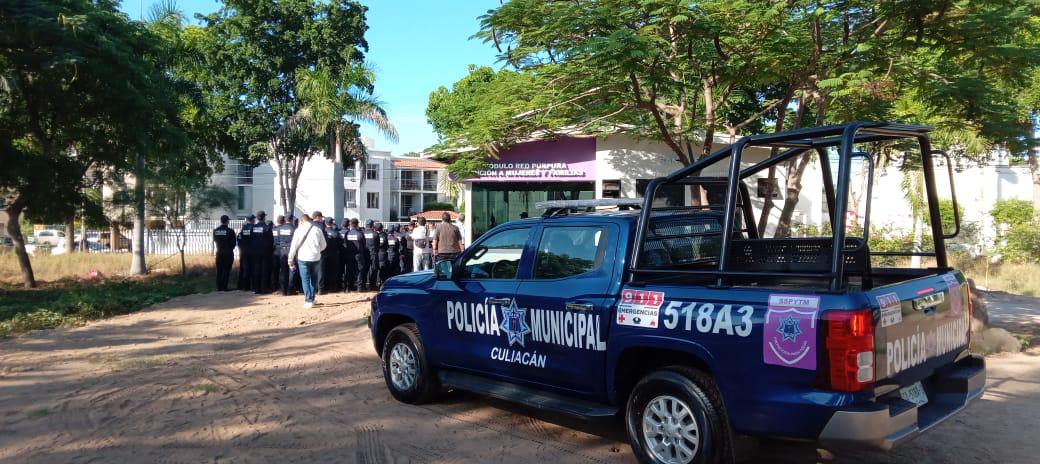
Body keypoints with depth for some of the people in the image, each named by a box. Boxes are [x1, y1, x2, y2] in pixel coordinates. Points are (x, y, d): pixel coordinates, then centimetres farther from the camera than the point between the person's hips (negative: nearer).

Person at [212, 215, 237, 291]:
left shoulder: (215, 230, -1)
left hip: (219, 253, 4)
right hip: (228, 253, -4)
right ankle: (224, 287, -1)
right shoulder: (230, 231, -13)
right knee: (226, 270, 0)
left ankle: (219, 287, 13)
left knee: (219, 270, 11)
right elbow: (234, 243, -7)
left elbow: (215, 240, 9)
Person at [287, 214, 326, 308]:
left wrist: (290, 259, 5)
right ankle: (312, 299, 22)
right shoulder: (317, 229, 2)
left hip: (303, 258, -2)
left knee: (305, 280, 3)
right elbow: (323, 245, 7)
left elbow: (294, 246, -3)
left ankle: (309, 301, -3)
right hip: (316, 258, 2)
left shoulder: (299, 230, -4)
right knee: (314, 279, 17)